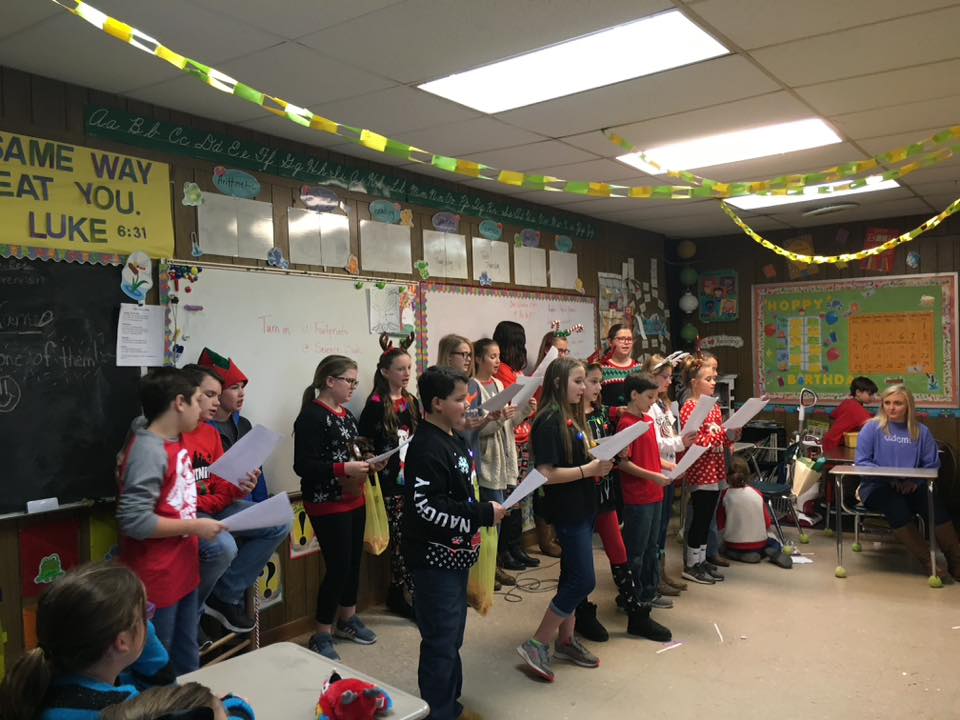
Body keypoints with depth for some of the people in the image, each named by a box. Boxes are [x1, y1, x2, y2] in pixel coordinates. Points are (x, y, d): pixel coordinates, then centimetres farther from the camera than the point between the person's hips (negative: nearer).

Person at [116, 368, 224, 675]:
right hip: (156, 580, -9)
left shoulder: (176, 442, 6)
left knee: (187, 660, 22)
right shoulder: (148, 450, -21)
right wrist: (195, 527, -19)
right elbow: (135, 521, -26)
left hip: (183, 572, 9)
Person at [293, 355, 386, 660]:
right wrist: (344, 469, -26)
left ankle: (347, 619, 35)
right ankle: (322, 636, 13)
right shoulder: (311, 416, -17)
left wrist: (368, 464, 4)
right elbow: (303, 466, -23)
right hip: (327, 505, -9)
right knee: (338, 567, -4)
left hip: (354, 500, 9)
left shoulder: (346, 414, 11)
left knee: (354, 561, 16)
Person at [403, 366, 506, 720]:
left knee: (453, 636, 20)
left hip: (455, 555, 10)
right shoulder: (426, 448, -22)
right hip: (435, 559, -10)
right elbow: (426, 507, -29)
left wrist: (483, 512, 11)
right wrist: (483, 515, -24)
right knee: (440, 640, 1)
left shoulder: (453, 439, 10)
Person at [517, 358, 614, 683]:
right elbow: (546, 474, -23)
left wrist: (598, 464, 2)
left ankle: (566, 640, 29)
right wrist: (588, 470, -22)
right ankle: (536, 645, 3)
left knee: (573, 577, 16)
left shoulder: (572, 417, 9)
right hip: (567, 511, -9)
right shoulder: (549, 422, -18)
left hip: (583, 507, 9)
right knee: (583, 581, -6)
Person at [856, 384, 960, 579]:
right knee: (897, 506, -33)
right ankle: (928, 562, -22)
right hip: (876, 487, -2)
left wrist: (915, 481, -10)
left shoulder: (921, 431, 10)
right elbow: (862, 462, -2)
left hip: (911, 488, 2)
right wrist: (889, 477, -14)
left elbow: (931, 465, 8)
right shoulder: (872, 428, 3)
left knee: (933, 505, -28)